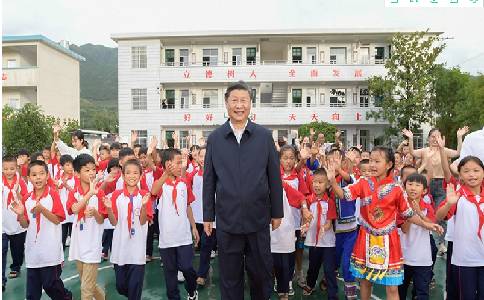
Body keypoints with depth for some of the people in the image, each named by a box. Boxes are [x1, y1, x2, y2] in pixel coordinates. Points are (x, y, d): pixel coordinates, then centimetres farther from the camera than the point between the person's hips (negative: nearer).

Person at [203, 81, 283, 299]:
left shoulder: (264, 136, -1)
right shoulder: (215, 138, 0)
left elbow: (275, 177, 2)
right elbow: (209, 180, 3)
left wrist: (277, 212, 4)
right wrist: (208, 216, 4)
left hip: (259, 219, 0)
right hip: (227, 219, 0)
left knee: (262, 273, 15)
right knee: (229, 276, 14)